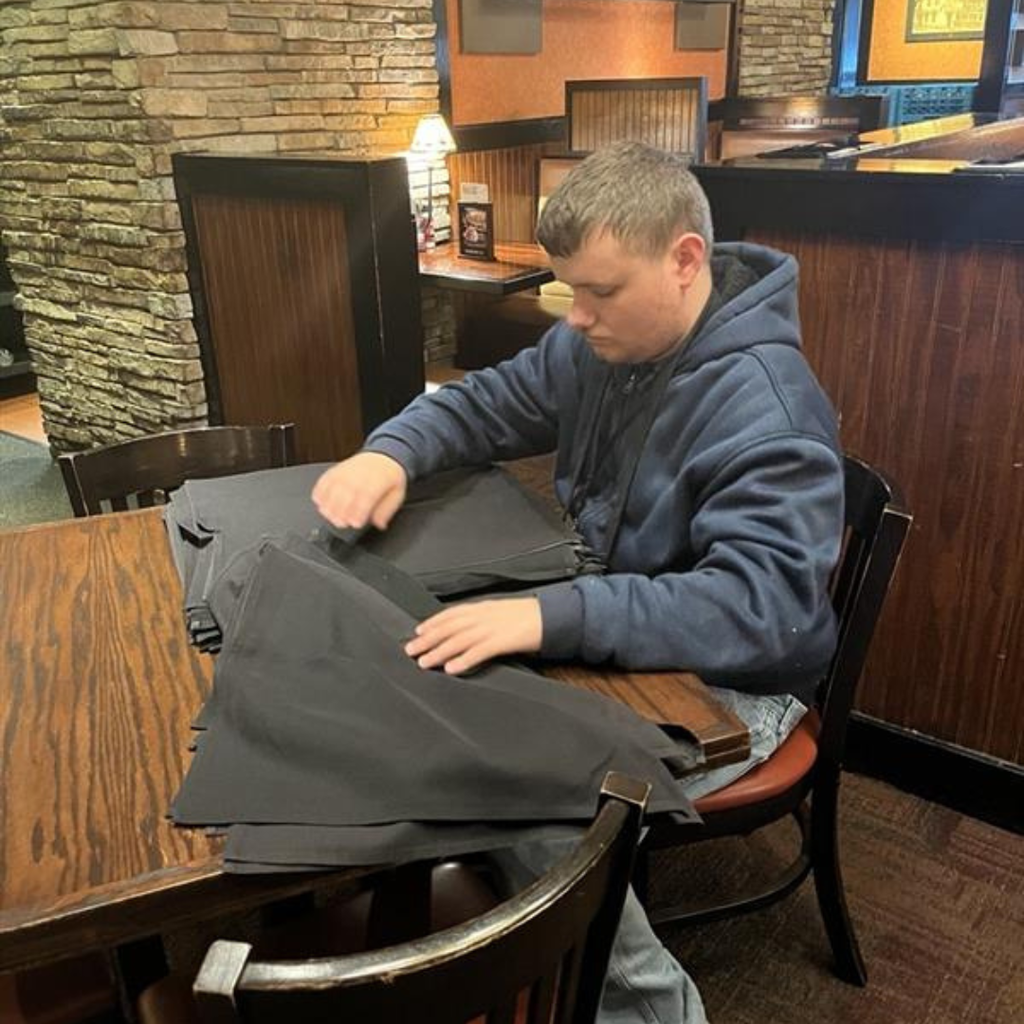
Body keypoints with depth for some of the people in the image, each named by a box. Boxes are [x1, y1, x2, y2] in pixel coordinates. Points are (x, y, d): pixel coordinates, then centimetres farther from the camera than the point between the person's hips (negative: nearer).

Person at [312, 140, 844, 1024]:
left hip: (726, 683, -7)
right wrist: (392, 452, -14)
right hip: (604, 635, 7)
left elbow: (763, 603, -36)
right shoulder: (596, 344, -3)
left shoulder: (767, 408, -27)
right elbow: (485, 403, 8)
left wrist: (549, 618, -45)